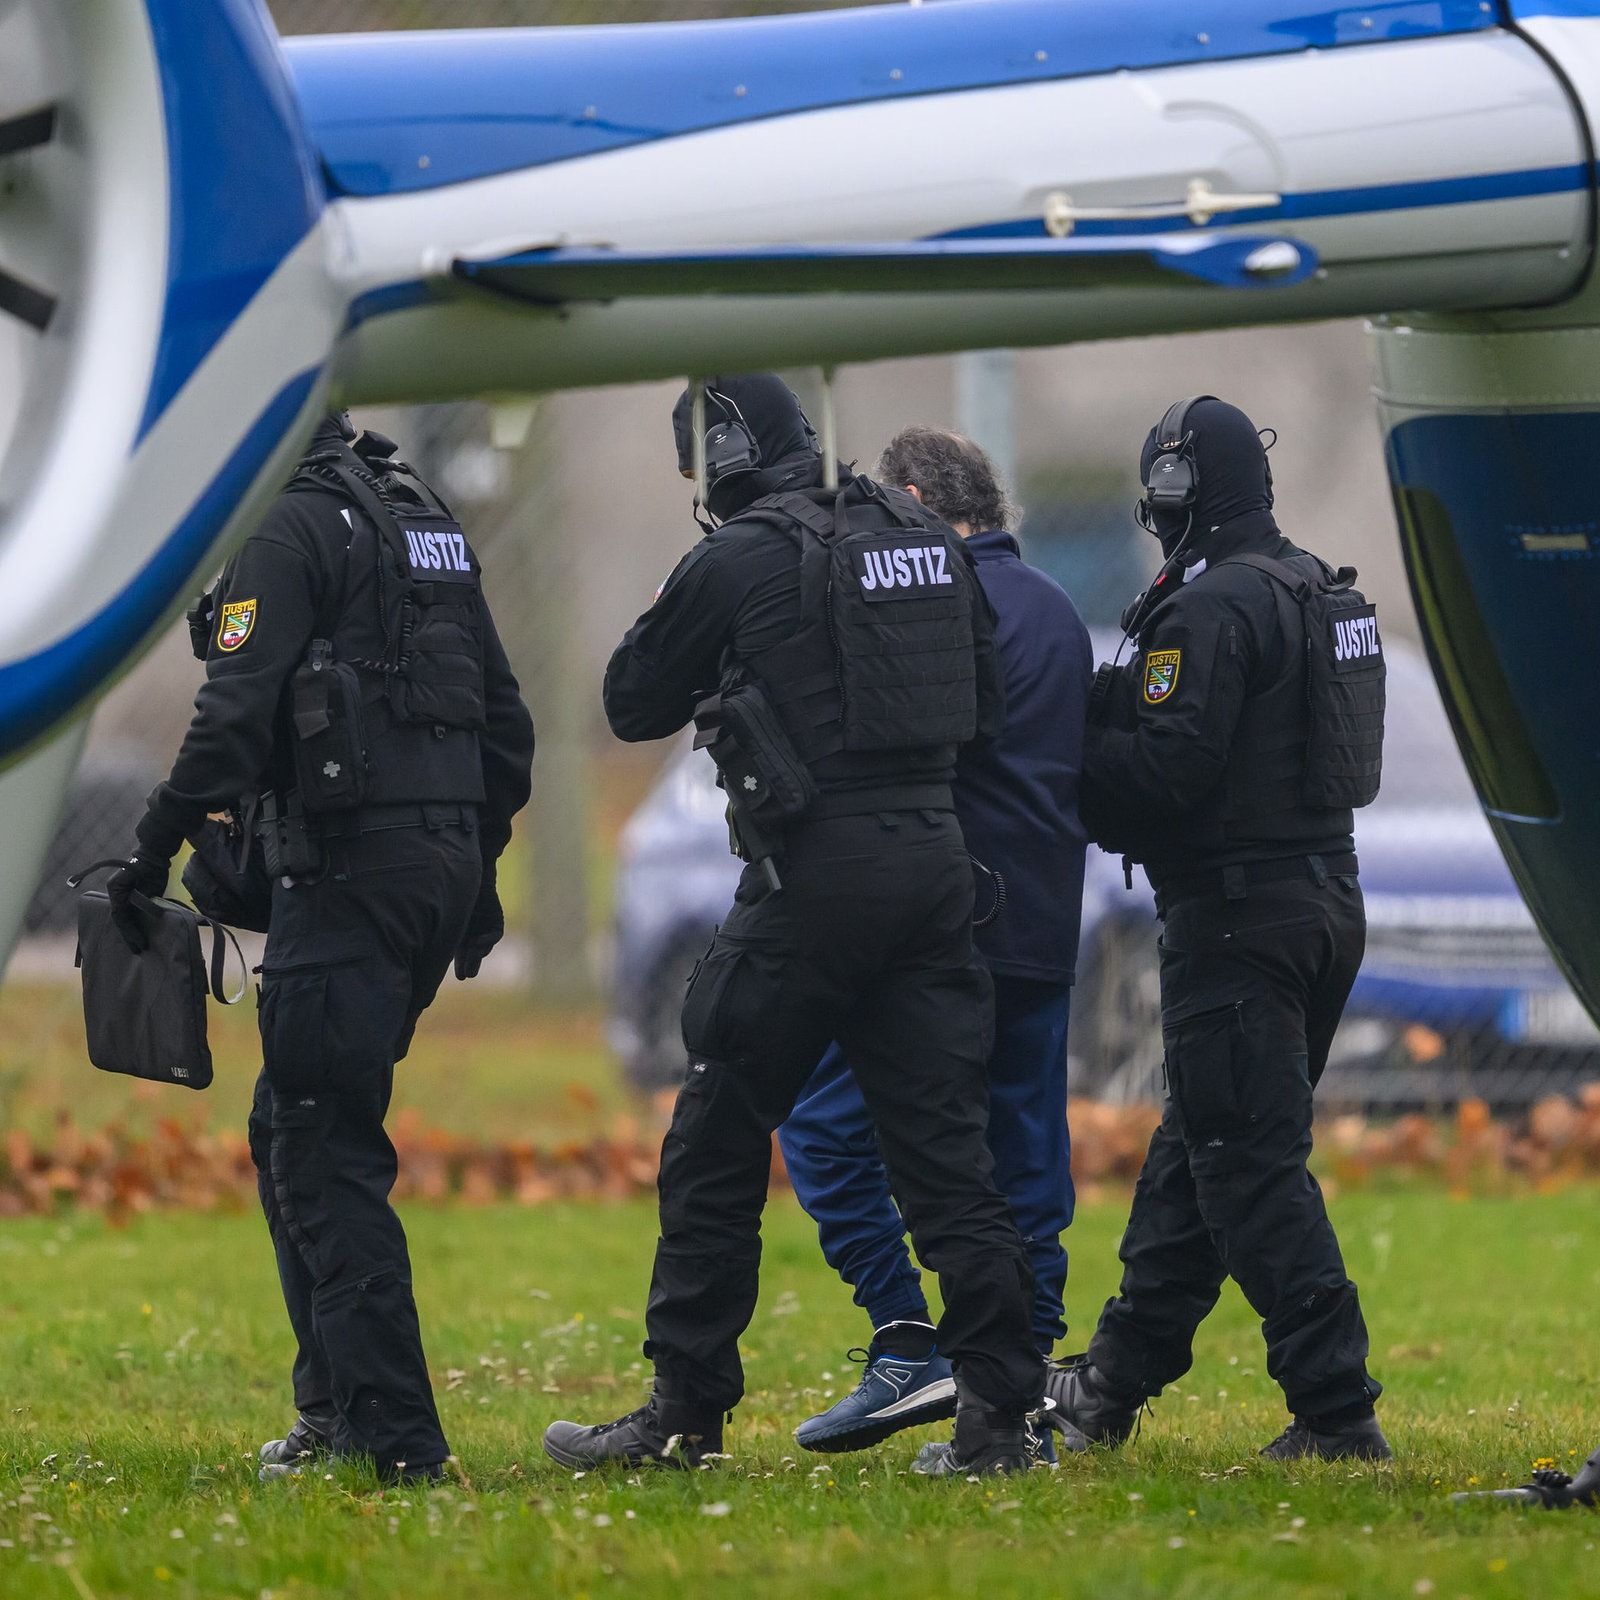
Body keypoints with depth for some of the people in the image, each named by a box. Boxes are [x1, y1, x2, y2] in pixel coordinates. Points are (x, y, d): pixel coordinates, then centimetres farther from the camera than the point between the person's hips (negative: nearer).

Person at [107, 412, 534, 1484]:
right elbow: (502, 713, 22)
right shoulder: (431, 521, 18)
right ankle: (339, 1402, 19)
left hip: (347, 864, -9)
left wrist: (156, 850, -13)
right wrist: (478, 863, 28)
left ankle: (393, 1432, -15)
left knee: (323, 1147, -7)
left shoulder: (287, 530, -8)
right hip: (445, 858, 9)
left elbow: (236, 712, -18)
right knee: (292, 1126, 19)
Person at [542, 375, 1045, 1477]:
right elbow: (988, 703, 18)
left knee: (718, 1142, 5)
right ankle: (1000, 1413, 0)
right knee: (944, 1141, 6)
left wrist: (719, 678, 21)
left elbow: (634, 704, 3)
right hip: (935, 865, 6)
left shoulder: (739, 561, -8)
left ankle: (685, 1413, 7)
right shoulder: (926, 540, 11)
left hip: (816, 874, -6)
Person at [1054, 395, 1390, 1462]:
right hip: (1325, 896, 10)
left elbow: (1167, 769, -21)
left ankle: (1337, 1411, -11)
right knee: (1197, 1144, 17)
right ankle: (1114, 1385, 26)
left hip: (1237, 920, -10)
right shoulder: (1320, 593, 13)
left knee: (1252, 1167, -7)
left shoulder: (1210, 611, -16)